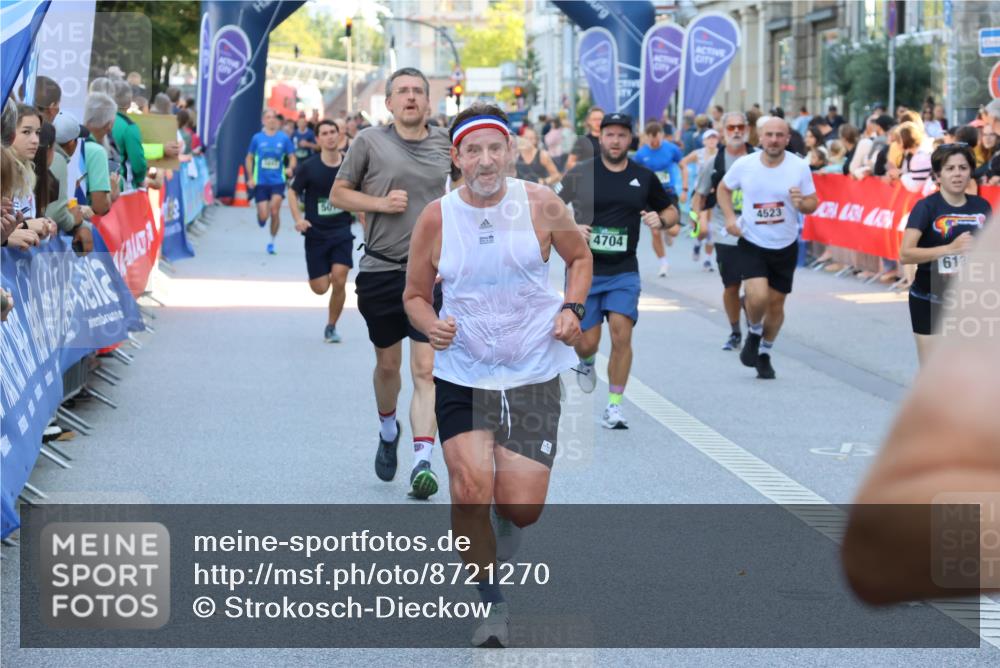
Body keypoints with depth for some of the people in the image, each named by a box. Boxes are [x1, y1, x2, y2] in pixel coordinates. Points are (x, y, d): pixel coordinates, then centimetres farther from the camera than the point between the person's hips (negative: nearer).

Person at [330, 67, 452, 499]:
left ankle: (423, 463, -15)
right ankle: (388, 432, 42)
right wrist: (381, 203, -11)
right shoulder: (369, 142, -1)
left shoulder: (444, 142, 6)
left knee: (426, 369, -10)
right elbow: (338, 194, 4)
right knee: (387, 364, 13)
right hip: (380, 270, 0)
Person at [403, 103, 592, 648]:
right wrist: (430, 325, -15)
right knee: (470, 490, -15)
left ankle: (505, 520, 38)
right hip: (461, 377, 0)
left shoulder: (541, 205, -6)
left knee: (521, 510, -3)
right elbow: (415, 294, 7)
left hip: (533, 376, 0)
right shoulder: (436, 219, -6)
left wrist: (572, 308, -5)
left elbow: (580, 257, 12)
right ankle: (492, 604, 7)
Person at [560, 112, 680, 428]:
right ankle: (586, 362, 37)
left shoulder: (644, 177, 5)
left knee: (621, 334, -14)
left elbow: (672, 212, 17)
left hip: (623, 271, 1)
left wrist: (661, 219, -6)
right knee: (587, 343, -2)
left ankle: (614, 406, -3)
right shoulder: (580, 174, -2)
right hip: (584, 269, -1)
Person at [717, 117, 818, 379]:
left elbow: (813, 203, 0)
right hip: (752, 243, -2)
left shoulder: (799, 167, -8)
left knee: (776, 303, 10)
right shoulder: (744, 165, -8)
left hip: (785, 247, 2)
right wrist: (730, 217, -5)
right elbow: (724, 189, 10)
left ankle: (765, 354, 32)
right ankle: (754, 333, 13)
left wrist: (801, 203, -24)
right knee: (758, 296, -21)